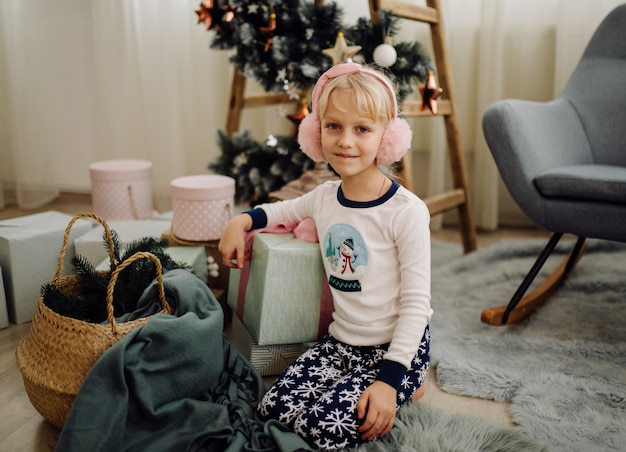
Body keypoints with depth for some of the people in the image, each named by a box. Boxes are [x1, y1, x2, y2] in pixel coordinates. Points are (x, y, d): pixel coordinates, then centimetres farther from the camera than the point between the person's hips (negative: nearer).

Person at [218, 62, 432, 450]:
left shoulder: (406, 211, -18)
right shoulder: (324, 198, 2)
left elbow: (417, 302, -16)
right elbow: (285, 210, 27)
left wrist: (391, 378, -20)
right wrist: (242, 221, 8)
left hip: (397, 347, -6)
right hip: (341, 341, 6)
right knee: (275, 410, -9)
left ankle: (405, 387, 5)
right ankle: (357, 388, 13)